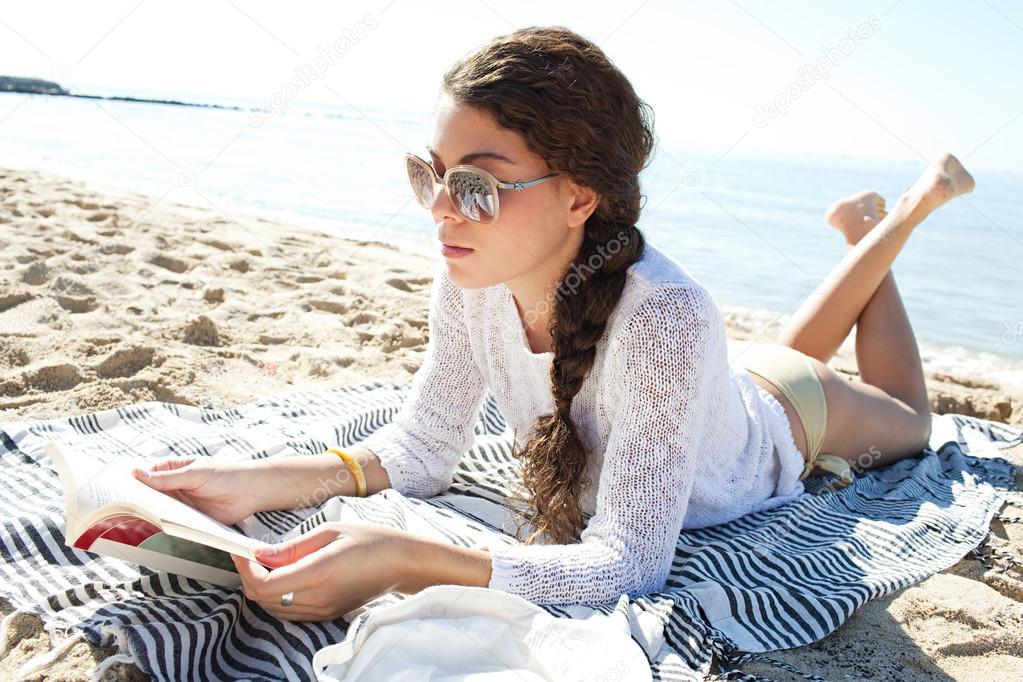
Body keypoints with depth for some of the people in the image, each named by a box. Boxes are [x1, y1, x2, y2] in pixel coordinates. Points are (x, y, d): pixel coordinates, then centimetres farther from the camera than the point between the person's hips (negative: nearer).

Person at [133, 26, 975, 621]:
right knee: (789, 347, 39)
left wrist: (404, 560, -58)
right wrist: (259, 483, -38)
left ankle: (899, 217, 46)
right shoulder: (470, 278, -32)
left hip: (781, 416, -3)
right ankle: (865, 224, 53)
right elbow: (422, 448, -24)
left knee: (906, 420, 33)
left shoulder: (665, 318, -49)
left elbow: (628, 564, -47)